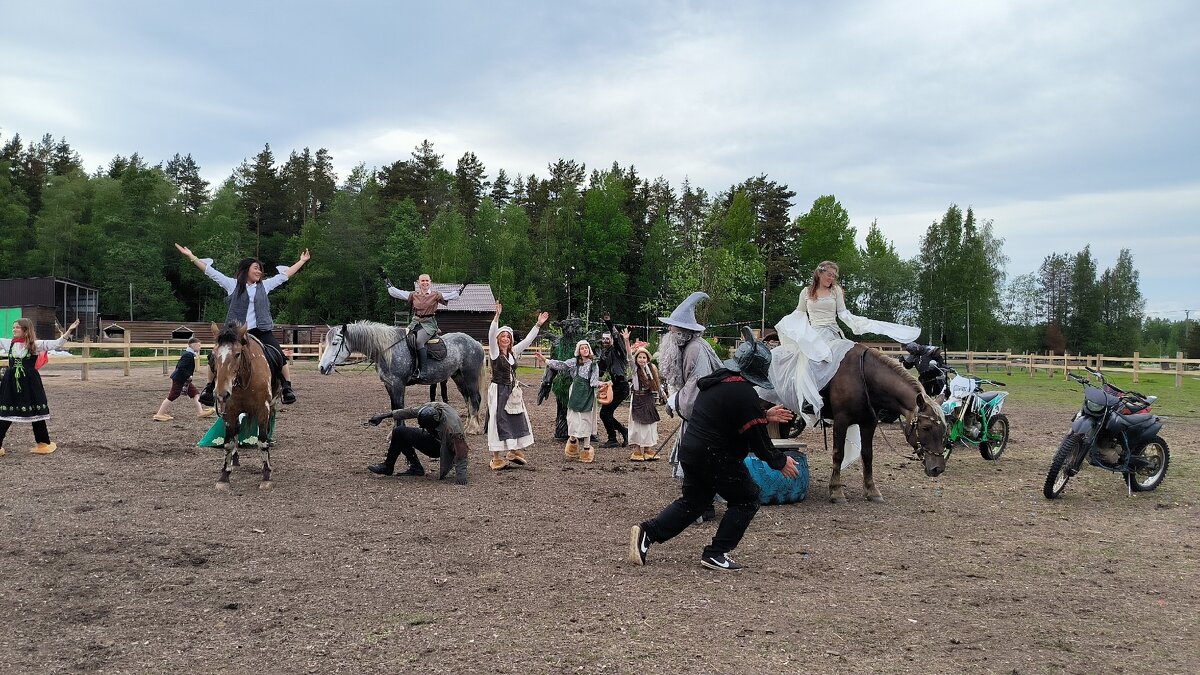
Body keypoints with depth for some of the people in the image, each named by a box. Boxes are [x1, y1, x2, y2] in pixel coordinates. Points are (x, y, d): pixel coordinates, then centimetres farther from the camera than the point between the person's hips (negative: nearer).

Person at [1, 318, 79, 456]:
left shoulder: (35, 344, -5)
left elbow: (57, 343, -12)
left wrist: (68, 331, -24)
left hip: (30, 384, -3)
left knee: (36, 413, 6)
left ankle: (44, 443, 17)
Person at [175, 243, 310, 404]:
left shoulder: (265, 285, 13)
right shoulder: (233, 284, 7)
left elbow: (285, 274, 18)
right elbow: (210, 271, 5)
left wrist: (302, 261, 20)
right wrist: (191, 257, 1)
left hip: (261, 331, 1)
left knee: (280, 357, -10)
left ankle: (287, 388, 1)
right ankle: (209, 388, 17)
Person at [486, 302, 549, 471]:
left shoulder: (513, 352, 10)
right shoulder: (494, 352, -7)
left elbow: (528, 340, 12)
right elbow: (491, 334, -22)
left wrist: (538, 324, 7)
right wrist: (497, 316, -34)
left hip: (513, 390, 7)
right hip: (498, 390, -6)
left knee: (516, 420, 10)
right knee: (498, 421, -5)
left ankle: (514, 451, 23)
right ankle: (496, 457, -1)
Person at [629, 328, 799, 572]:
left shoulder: (718, 381, 10)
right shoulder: (745, 393, -19)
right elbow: (757, 439, -16)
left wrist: (765, 416, 23)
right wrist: (780, 462, -2)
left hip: (691, 451, 9)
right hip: (716, 457, -9)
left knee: (692, 501, 21)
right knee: (747, 499, 8)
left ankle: (646, 532, 8)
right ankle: (716, 554, 6)